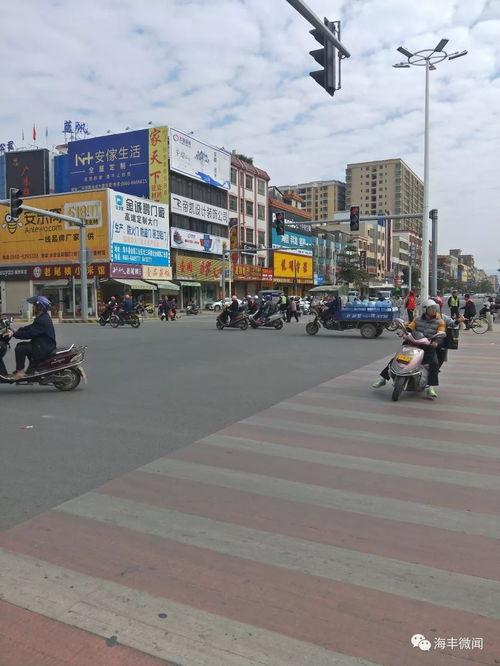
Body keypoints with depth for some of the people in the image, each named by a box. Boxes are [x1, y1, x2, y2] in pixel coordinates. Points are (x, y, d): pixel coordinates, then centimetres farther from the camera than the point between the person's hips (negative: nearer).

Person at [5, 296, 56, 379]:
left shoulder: (42, 321, -23)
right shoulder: (43, 317, 12)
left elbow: (29, 334, -24)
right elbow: (30, 327, 17)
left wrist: (14, 334, -15)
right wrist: (17, 330, 7)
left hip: (44, 348, -11)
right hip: (44, 345, 11)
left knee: (20, 348, -13)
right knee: (22, 345, 20)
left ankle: (20, 371, -2)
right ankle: (31, 369, 24)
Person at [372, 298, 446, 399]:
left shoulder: (440, 322, 5)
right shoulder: (418, 320, 13)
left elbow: (441, 335, -8)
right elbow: (409, 328, 5)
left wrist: (436, 342, -29)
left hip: (429, 347, -2)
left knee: (434, 363, -30)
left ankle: (430, 388, -28)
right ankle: (383, 378, 4)